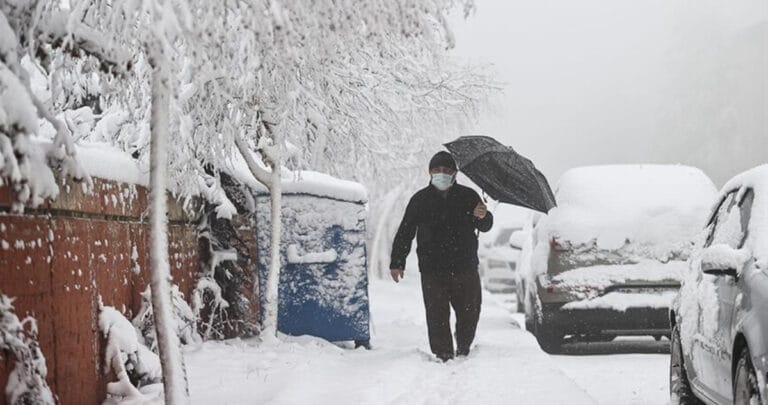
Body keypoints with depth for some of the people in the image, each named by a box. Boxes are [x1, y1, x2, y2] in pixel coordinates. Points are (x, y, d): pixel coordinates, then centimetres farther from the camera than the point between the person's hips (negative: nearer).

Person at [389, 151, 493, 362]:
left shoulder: (468, 196, 6)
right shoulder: (420, 200, 6)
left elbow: (486, 226, 7)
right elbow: (405, 232, 10)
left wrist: (482, 217, -18)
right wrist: (397, 263, 5)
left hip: (465, 267, 1)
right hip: (432, 270, -1)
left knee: (469, 313, 9)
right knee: (437, 316, -5)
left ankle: (464, 351, 29)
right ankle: (444, 356, -1)